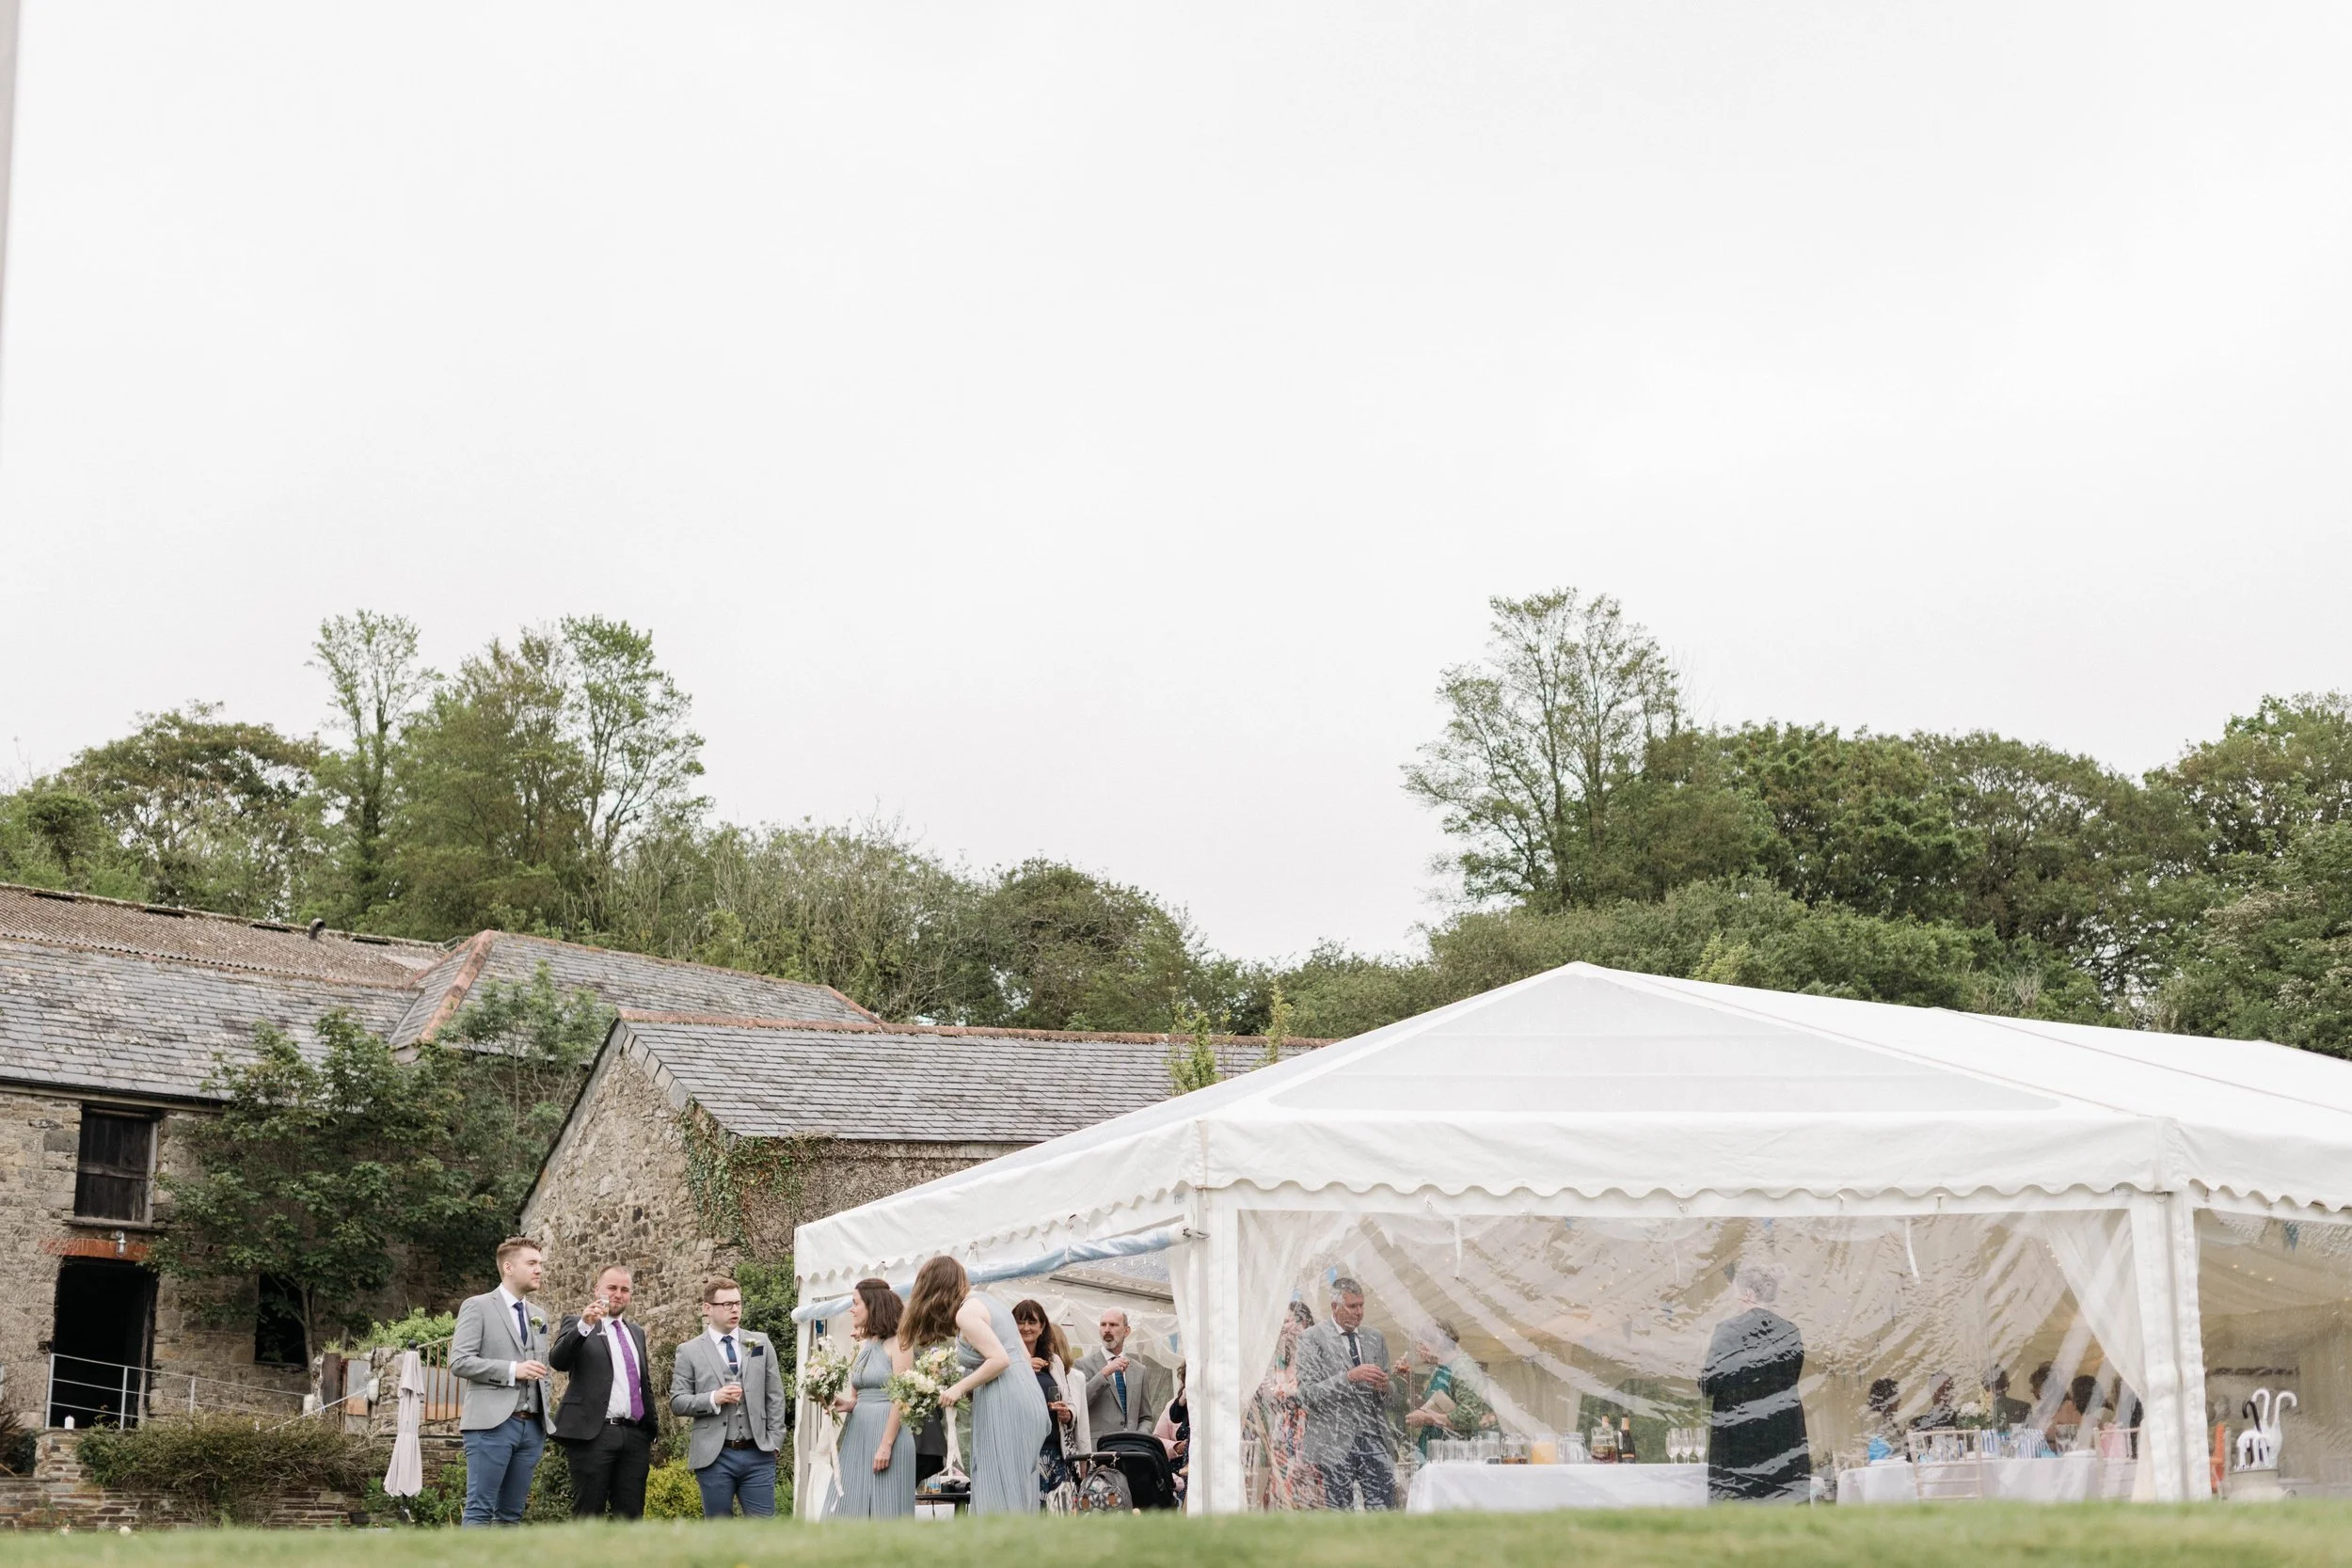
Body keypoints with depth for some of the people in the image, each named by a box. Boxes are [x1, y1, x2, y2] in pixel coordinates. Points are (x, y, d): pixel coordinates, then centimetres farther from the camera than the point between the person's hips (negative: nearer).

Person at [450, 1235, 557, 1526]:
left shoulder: (539, 1316, 19)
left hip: (532, 1426, 6)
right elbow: (459, 1361, -10)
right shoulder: (477, 1307, -1)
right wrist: (512, 1370, -16)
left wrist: (546, 1421, 15)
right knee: (480, 1510, -8)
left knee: (511, 1513, 6)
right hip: (491, 1424, -6)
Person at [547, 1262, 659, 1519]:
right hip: (593, 1434, -6)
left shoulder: (636, 1332, 21)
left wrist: (652, 1429, 21)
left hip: (634, 1436, 6)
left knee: (630, 1514, 3)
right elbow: (557, 1361, -16)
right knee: (589, 1515, -4)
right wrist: (584, 1325, -30)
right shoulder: (577, 1324, 3)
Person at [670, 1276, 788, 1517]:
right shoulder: (689, 1352, 3)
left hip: (758, 1454, 2)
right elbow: (677, 1402, -1)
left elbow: (775, 1396, 10)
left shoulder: (761, 1343, 10)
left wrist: (774, 1440, 3)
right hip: (715, 1456, -2)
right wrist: (713, 1399, -16)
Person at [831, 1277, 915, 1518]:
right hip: (857, 1435, 7)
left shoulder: (897, 1344, -5)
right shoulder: (863, 1346, 16)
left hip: (888, 1432, -7)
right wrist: (846, 1405, -3)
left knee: (885, 1509, -6)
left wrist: (886, 1444, -18)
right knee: (852, 1509, 3)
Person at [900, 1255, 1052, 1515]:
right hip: (1027, 1398, 9)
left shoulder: (965, 1312, -8)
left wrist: (960, 1388, -8)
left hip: (1004, 1405, -9)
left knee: (998, 1496, -8)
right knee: (1017, 1493, 7)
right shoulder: (985, 1301, 19)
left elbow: (999, 1360, -18)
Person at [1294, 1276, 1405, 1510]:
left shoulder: (1375, 1338, 16)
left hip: (1375, 1439, 4)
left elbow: (1395, 1398, 19)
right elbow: (1307, 1393, -10)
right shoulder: (1311, 1339, 0)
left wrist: (1386, 1386, -5)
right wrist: (1349, 1377, -19)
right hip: (1335, 1445, -4)